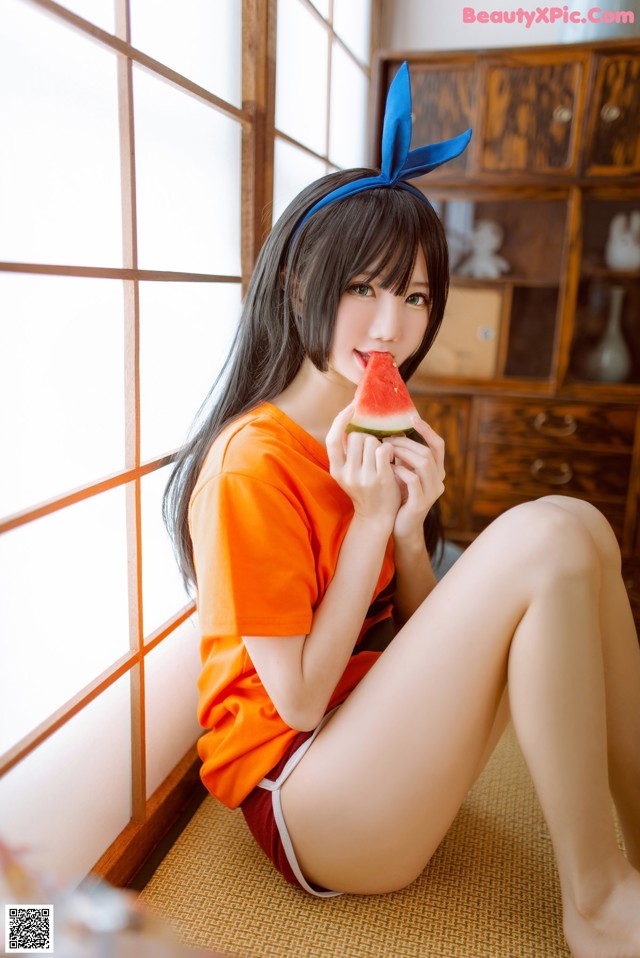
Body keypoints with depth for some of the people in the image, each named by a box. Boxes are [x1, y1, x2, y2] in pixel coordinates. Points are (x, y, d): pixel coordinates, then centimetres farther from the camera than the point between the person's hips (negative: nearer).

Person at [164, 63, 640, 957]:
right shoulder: (253, 462, -19)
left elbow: (422, 645, 6)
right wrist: (370, 519, -19)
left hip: (386, 744, 8)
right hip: (305, 805, -7)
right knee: (547, 540, -24)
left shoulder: (383, 435, 6)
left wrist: (409, 523, -12)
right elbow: (298, 699, -16)